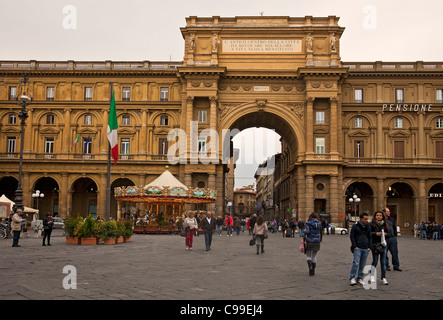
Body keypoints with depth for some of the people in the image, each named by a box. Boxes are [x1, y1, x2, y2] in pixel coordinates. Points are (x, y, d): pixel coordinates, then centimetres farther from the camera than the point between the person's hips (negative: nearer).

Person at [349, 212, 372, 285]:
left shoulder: (368, 227, 12)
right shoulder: (355, 226, -2)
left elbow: (370, 237, 18)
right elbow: (352, 236, -2)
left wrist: (369, 246, 6)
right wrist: (355, 246, -9)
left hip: (366, 249, 5)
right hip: (358, 248, -4)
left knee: (362, 265, 7)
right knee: (356, 263, -12)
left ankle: (360, 278, 15)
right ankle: (352, 278, -3)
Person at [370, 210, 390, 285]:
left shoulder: (384, 224, 11)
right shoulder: (372, 224, -3)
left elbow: (388, 234, 14)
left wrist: (386, 234, -7)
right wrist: (376, 234, -19)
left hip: (383, 244, 4)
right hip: (375, 244, -4)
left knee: (383, 262, 4)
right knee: (375, 261, -3)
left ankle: (383, 278, 10)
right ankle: (372, 275, 15)